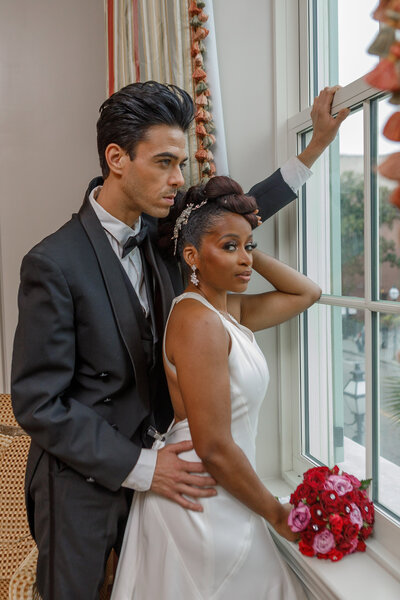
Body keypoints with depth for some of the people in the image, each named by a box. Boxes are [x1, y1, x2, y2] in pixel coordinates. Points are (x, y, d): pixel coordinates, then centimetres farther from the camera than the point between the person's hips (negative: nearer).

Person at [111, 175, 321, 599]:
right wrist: (277, 514, -11)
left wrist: (252, 253, 1)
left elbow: (307, 292, 14)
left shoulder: (230, 310, 2)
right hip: (202, 507, -9)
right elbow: (214, 448, -24)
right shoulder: (198, 321, -24)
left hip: (220, 500, 9)